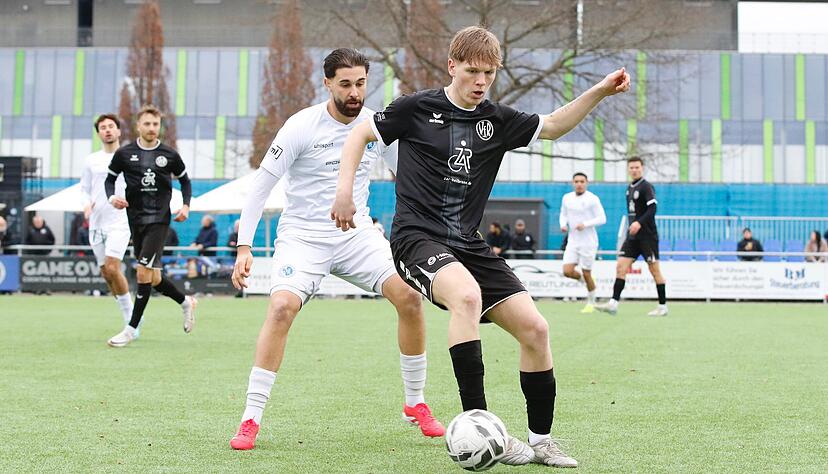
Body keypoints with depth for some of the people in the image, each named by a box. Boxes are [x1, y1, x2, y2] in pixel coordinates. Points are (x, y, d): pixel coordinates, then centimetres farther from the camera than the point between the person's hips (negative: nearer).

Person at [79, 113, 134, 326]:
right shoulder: (91, 160, 11)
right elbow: (84, 188, 16)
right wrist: (86, 204, -3)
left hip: (120, 221, -5)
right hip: (96, 223, 5)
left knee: (112, 268, -19)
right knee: (106, 273, 4)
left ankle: (130, 317, -7)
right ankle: (130, 317, 16)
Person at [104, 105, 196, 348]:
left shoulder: (169, 155, 2)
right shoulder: (124, 153, 3)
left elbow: (185, 181, 16)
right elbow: (110, 179, 14)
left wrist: (186, 205, 1)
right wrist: (112, 197, -6)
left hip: (159, 219, -3)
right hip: (135, 219, 3)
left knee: (144, 272, -14)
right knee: (153, 278, 8)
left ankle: (131, 329, -7)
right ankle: (186, 302, 34)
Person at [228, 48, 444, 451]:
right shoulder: (302, 126, -13)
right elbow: (261, 184, -9)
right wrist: (244, 247, -15)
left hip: (357, 233, 4)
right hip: (303, 235, -4)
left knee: (409, 294, -14)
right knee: (282, 307, -26)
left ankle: (415, 404, 4)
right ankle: (250, 421, -17)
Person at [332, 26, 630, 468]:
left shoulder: (498, 120, 9)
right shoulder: (417, 108, -2)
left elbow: (552, 125, 18)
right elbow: (359, 134, 8)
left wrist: (598, 91, 5)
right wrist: (345, 191, -2)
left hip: (468, 244, 6)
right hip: (417, 237, -6)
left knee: (534, 327, -4)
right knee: (467, 295, -37)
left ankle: (540, 442, 11)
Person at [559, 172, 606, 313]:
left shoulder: (592, 199, -8)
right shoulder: (566, 198, 7)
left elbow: (602, 219, -9)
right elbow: (563, 214, 20)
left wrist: (585, 224, -21)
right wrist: (563, 224, -2)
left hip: (588, 242, -4)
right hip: (572, 242, 4)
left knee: (586, 274, -1)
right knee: (567, 271, -10)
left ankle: (591, 303, 19)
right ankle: (582, 279, 23)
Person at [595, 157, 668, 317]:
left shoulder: (646, 187, -9)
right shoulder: (630, 188, 15)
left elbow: (652, 208, -20)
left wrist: (639, 223, -31)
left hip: (647, 236, -7)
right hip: (632, 236, 7)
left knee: (654, 270, 0)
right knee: (621, 266, -3)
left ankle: (663, 306, 9)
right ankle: (613, 303, -7)